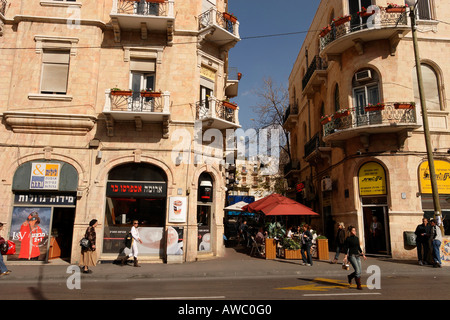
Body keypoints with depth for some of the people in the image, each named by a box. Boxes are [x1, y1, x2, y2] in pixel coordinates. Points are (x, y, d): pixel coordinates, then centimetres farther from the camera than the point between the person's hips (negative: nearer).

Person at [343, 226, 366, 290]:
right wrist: (345, 256, -15)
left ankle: (350, 276, 31)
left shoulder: (357, 238, 11)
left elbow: (359, 247, 20)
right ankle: (358, 285, -2)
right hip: (351, 256, -7)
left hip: (357, 256, 7)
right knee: (357, 270, -14)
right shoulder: (348, 239, -7)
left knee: (359, 271, 4)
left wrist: (363, 254, 16)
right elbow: (346, 248, -8)